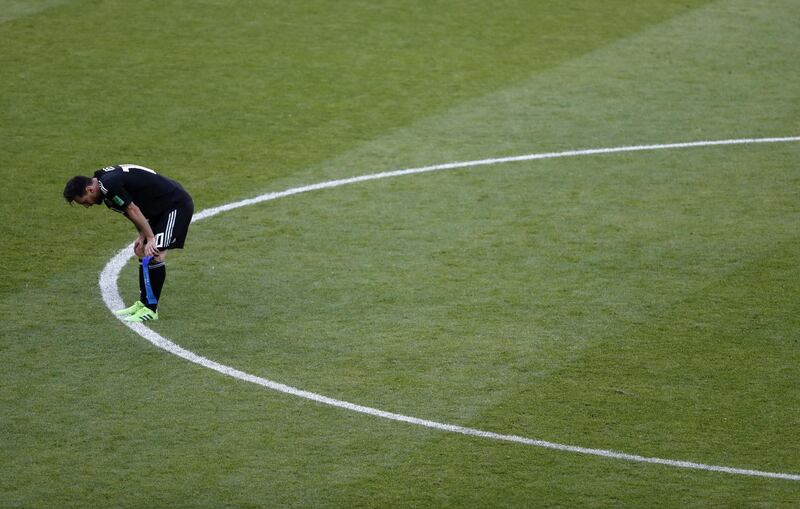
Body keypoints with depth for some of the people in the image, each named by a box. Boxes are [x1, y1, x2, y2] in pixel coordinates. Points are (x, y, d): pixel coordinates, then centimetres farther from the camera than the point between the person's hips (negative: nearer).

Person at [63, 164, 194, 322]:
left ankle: (151, 310, -10)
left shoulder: (109, 185, -24)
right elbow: (134, 210, 10)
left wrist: (150, 238, -13)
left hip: (177, 205, -11)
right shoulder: (104, 180, 7)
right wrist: (142, 236, 0)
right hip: (161, 208, 11)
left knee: (156, 254, -16)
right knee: (142, 252, 13)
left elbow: (133, 211, -20)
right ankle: (143, 304, 19)